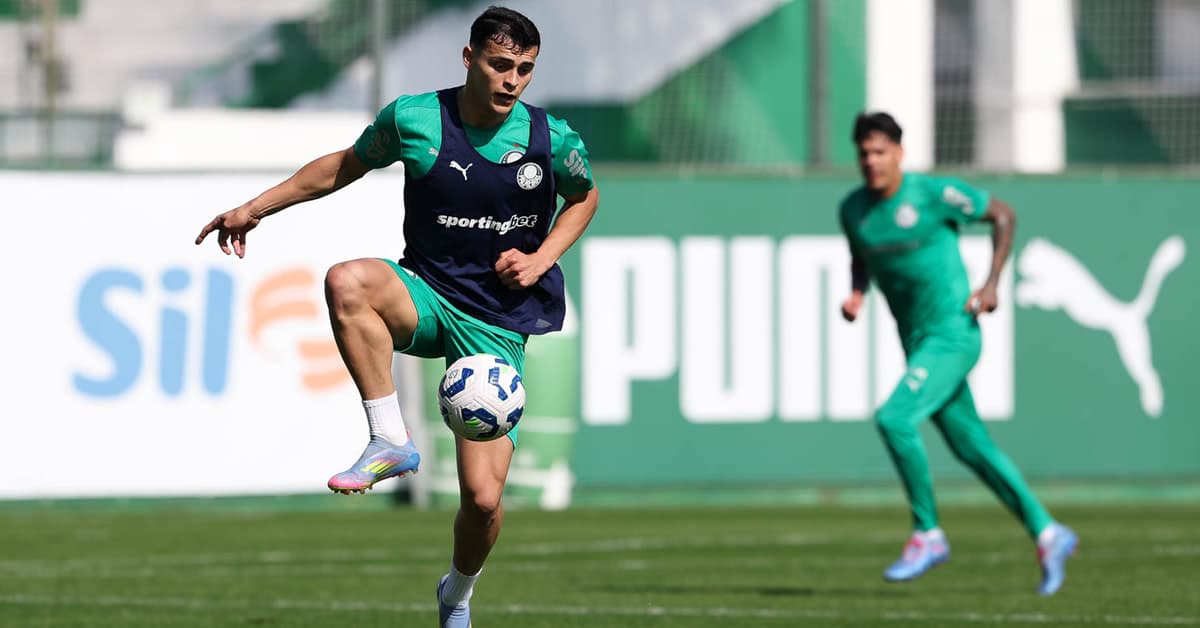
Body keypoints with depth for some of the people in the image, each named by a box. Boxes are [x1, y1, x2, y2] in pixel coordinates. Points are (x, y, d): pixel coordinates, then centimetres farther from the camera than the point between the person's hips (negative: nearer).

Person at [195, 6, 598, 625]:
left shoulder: (554, 140, -6)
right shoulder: (414, 119, -7)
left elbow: (584, 198, 15)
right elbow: (347, 164, 11)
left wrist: (541, 259, -2)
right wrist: (257, 207, 9)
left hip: (498, 327, 0)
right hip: (426, 295, 0)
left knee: (483, 498, -8)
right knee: (346, 281, -38)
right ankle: (390, 442, -27)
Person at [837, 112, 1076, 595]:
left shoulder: (934, 194, -13)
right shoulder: (854, 209, 4)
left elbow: (1002, 214, -1)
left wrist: (991, 283, -8)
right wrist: (855, 294, 2)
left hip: (952, 334, -7)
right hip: (916, 340, 7)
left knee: (894, 420, -23)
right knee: (971, 448, 11)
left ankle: (927, 534, -10)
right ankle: (1047, 534, 23)